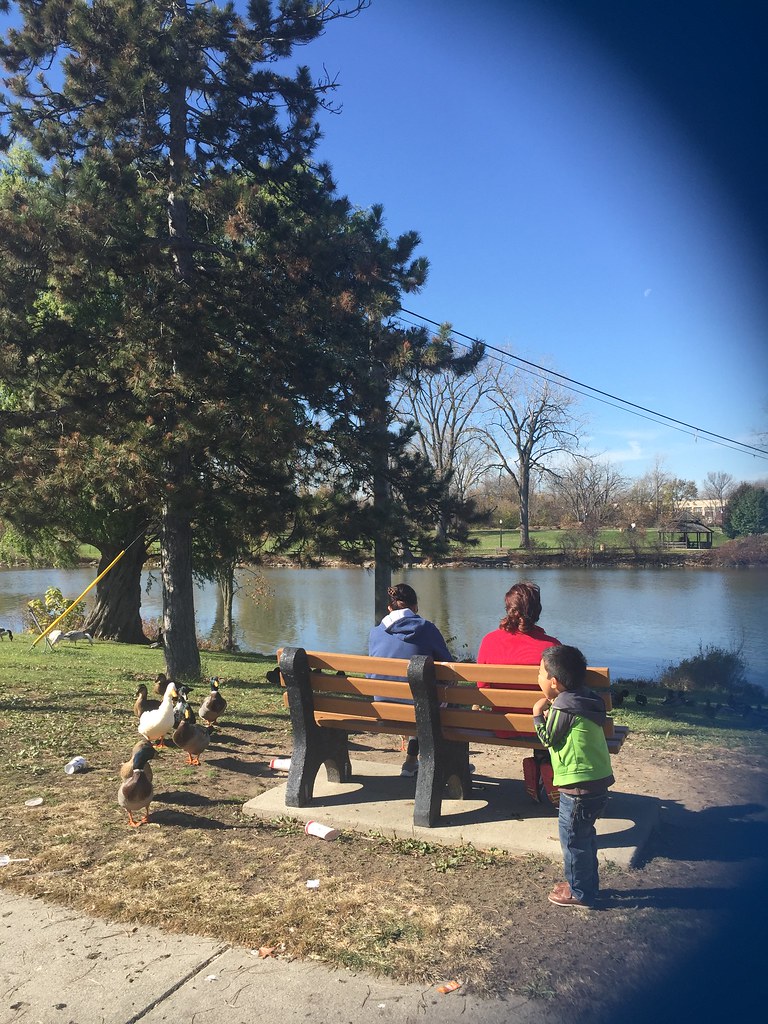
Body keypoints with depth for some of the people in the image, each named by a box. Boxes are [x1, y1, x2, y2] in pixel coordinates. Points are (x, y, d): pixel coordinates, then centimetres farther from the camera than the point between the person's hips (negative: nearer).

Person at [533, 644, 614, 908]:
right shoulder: (586, 701, 8)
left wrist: (538, 715, 2)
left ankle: (580, 893, 20)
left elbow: (548, 739, -7)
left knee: (573, 839, 7)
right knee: (585, 836, 23)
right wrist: (551, 714, 9)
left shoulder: (563, 708, -19)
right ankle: (588, 883, 36)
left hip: (578, 787, -9)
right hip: (598, 782, 9)